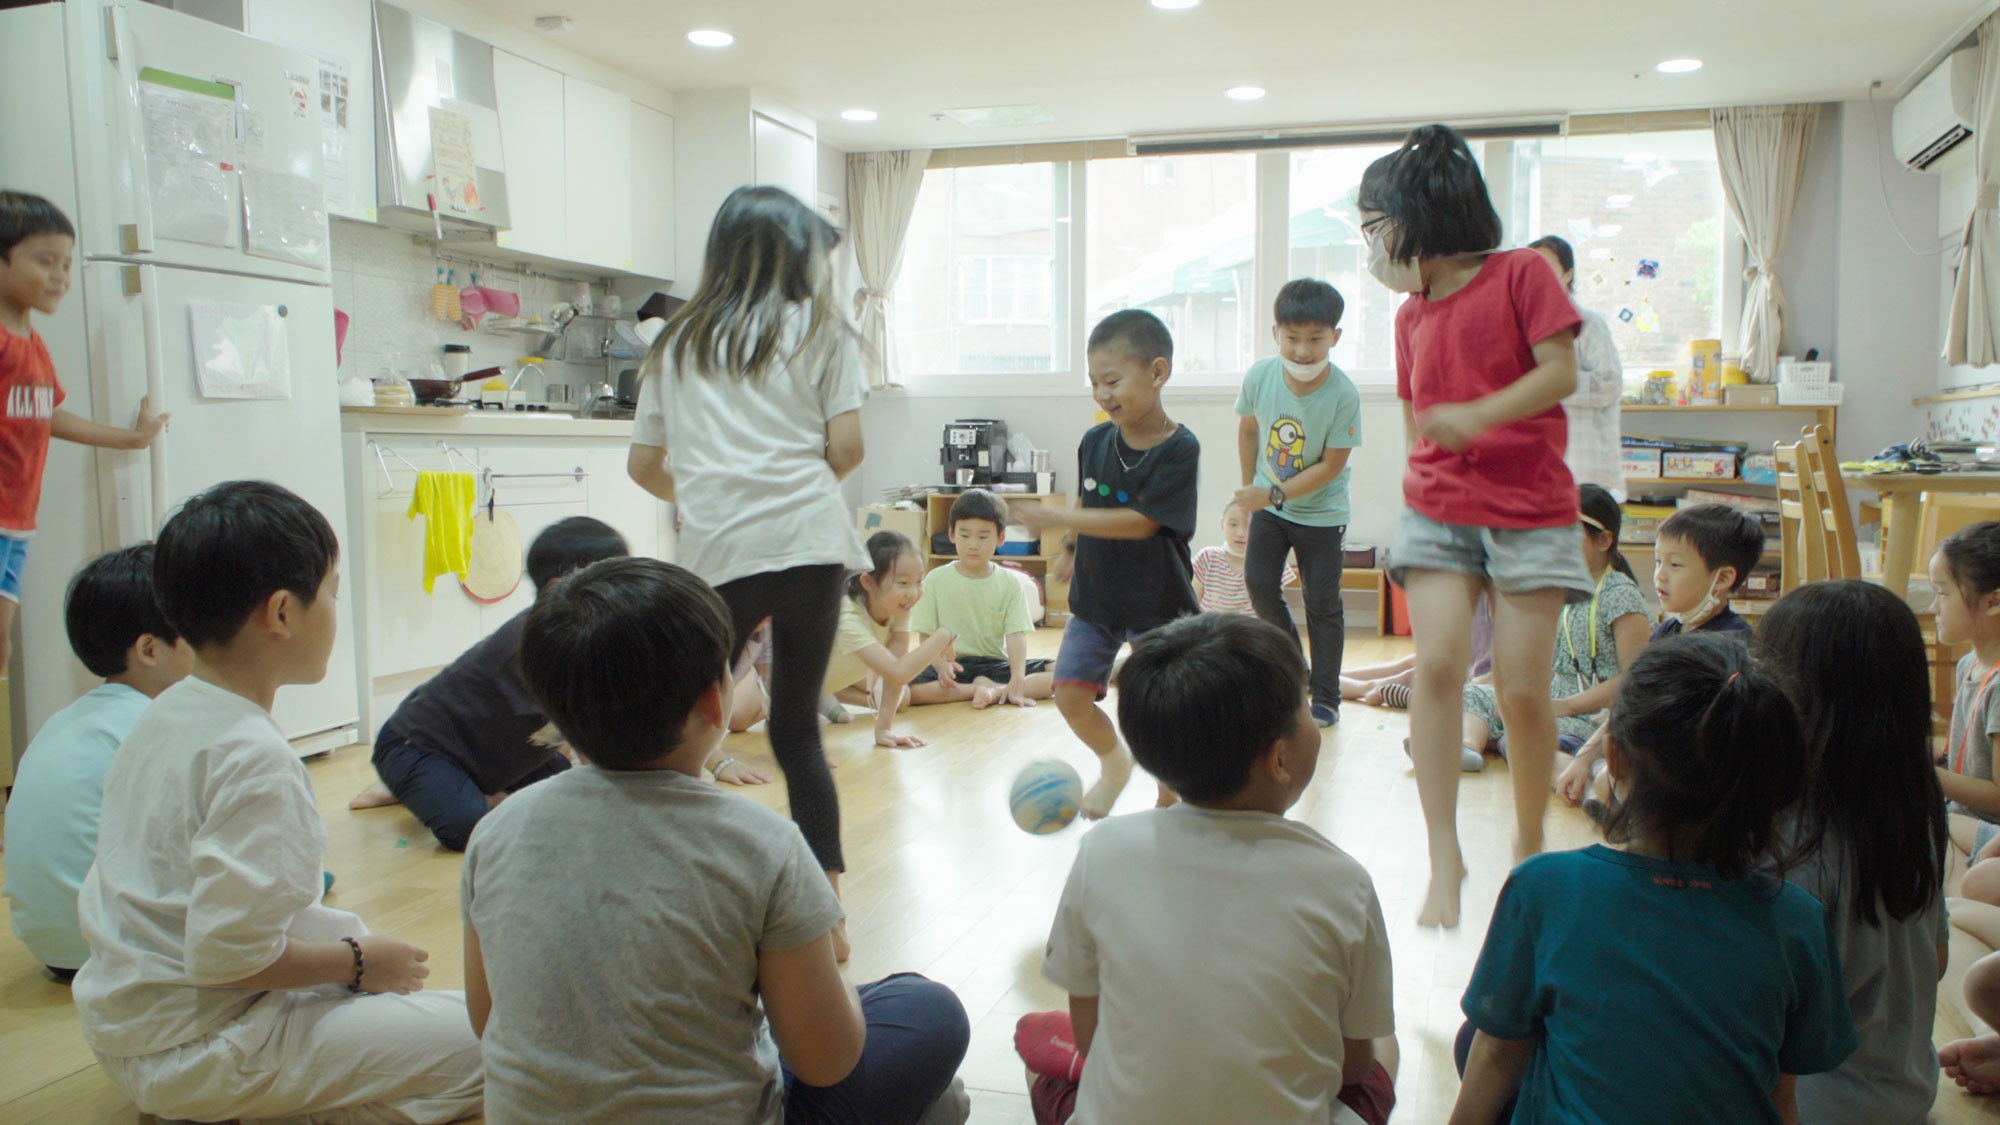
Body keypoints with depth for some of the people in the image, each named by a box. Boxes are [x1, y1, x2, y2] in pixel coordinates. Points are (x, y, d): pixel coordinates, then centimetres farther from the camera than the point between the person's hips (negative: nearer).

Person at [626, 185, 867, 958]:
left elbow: (642, 465, 16)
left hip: (717, 554, 0)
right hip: (808, 543, 0)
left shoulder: (679, 341, 17)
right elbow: (846, 448, 1)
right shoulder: (820, 329, 11)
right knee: (798, 727, 9)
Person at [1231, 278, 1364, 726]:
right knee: (1259, 582, -5)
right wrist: (1249, 486, 9)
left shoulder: (1343, 394, -25)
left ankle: (1326, 697, 13)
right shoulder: (1260, 376, -16)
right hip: (1268, 503, 3)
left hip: (1322, 513, -3)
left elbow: (1331, 465, -20)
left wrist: (1274, 494, -25)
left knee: (1322, 604, 1)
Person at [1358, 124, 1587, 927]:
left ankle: (1529, 846, 20)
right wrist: (1427, 472, 14)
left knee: (1523, 687, -4)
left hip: (1530, 510, -3)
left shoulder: (1521, 274, -1)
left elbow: (1561, 372, -11)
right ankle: (1444, 855, -10)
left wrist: (1478, 416, -23)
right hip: (1438, 509, 4)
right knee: (1437, 661, -15)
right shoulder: (1411, 314, 13)